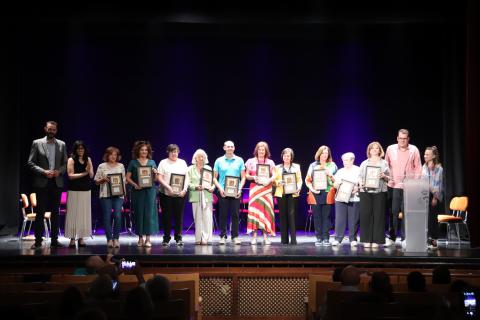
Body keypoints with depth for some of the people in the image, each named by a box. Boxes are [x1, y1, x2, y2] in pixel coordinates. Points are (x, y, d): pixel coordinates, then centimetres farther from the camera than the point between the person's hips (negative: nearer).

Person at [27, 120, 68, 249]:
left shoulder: (61, 144, 9)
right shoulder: (37, 143, 1)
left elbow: (65, 163, 10)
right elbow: (30, 163, -3)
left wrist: (59, 171, -10)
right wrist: (43, 172, -15)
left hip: (57, 182, 3)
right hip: (42, 183, -3)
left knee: (55, 212, 6)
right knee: (40, 212, -2)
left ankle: (54, 240, 11)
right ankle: (38, 241, 2)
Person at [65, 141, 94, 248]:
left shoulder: (88, 159, 10)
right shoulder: (71, 160, 0)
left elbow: (91, 175, 7)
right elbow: (70, 176, -7)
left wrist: (89, 169, -13)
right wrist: (84, 173, -10)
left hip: (86, 190, 4)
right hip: (74, 190, -4)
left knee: (84, 213, 2)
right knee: (73, 213, -5)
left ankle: (81, 237, 7)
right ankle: (72, 238, -2)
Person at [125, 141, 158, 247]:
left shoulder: (152, 162, 11)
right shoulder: (133, 163, 6)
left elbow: (155, 179, 13)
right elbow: (128, 177, 4)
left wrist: (155, 173, -8)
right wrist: (135, 185, -13)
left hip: (150, 190, 1)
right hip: (138, 191, -1)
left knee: (149, 213, -3)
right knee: (139, 213, 2)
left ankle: (148, 238, 1)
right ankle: (140, 238, 11)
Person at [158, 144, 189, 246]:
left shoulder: (182, 162, 13)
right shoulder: (163, 163, 4)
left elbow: (187, 177, 9)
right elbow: (159, 178, -4)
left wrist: (184, 189, -6)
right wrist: (168, 187, -17)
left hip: (180, 194, 2)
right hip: (166, 193, -2)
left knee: (179, 216, 1)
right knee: (167, 216, 2)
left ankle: (178, 238, 8)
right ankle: (166, 238, 9)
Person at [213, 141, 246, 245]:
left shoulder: (239, 160, 7)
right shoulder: (219, 161, 5)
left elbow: (243, 177, 7)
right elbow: (214, 177, 6)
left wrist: (240, 189, -7)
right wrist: (220, 188, -9)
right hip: (223, 192, 0)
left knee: (235, 215, 1)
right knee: (223, 214, 1)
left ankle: (235, 236, 7)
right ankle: (223, 236, 8)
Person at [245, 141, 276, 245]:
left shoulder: (270, 162, 10)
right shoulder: (251, 161, 7)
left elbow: (274, 176, 6)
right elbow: (246, 175, 5)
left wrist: (269, 180, -14)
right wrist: (254, 177, -14)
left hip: (266, 189, 1)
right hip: (254, 188, -1)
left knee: (266, 210, -3)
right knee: (254, 209, -7)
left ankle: (266, 236, -1)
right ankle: (254, 236, -6)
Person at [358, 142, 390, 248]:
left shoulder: (384, 163, 13)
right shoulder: (364, 163, 15)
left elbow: (389, 178, 11)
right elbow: (360, 177, 12)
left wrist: (384, 176, -10)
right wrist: (361, 183, -8)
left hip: (380, 192, -1)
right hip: (366, 192, 1)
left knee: (378, 215, -3)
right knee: (366, 215, -3)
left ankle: (376, 240, 1)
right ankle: (366, 240, 2)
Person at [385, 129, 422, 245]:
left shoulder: (414, 150, 3)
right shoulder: (390, 149, 6)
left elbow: (418, 167, 4)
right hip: (394, 185, 1)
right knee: (394, 212, 2)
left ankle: (404, 238, 6)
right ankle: (392, 237, 8)